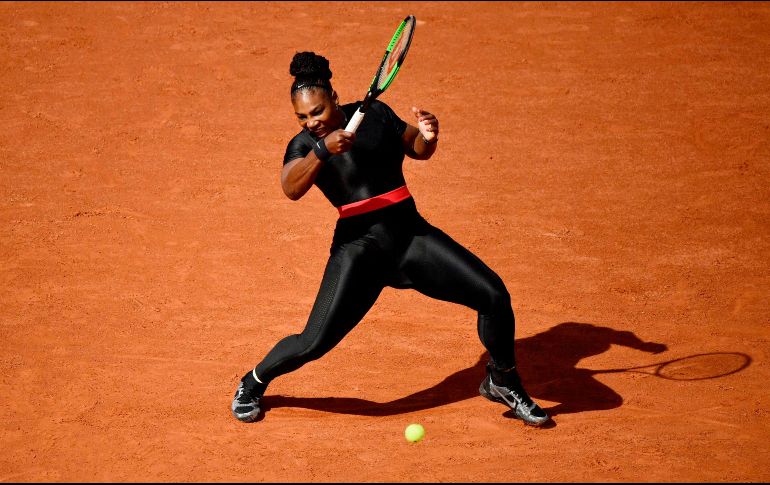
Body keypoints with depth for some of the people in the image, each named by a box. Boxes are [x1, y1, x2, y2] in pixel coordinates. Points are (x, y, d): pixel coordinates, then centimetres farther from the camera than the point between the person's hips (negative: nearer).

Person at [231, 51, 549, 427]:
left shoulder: (375, 113, 7)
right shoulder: (304, 146, -3)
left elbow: (418, 151, 19)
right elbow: (291, 189, -23)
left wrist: (428, 136, -4)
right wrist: (322, 150, -36)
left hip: (412, 234, 3)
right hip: (359, 246, -3)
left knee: (494, 295, -8)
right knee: (314, 343, -13)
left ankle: (502, 382, 17)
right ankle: (254, 382, 19)